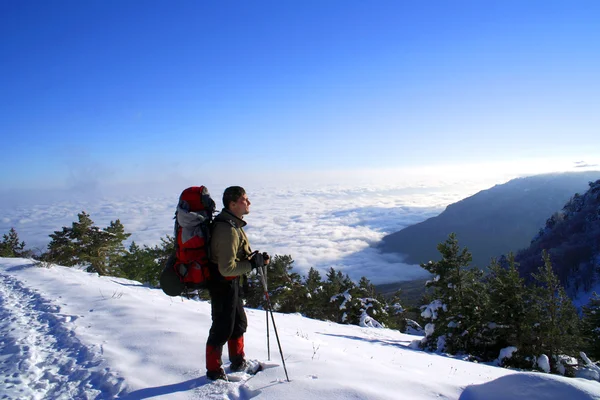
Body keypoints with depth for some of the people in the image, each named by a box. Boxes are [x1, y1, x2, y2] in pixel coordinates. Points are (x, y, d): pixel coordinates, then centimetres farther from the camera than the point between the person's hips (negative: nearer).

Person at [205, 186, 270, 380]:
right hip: (223, 284, -10)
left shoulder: (232, 224, 5)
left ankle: (238, 362, 39)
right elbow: (226, 268, -30)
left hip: (231, 283, 10)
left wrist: (257, 257, 0)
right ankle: (214, 371, 23)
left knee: (239, 323, 22)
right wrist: (252, 264, -21)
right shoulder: (228, 230, -27)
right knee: (223, 328, 5)